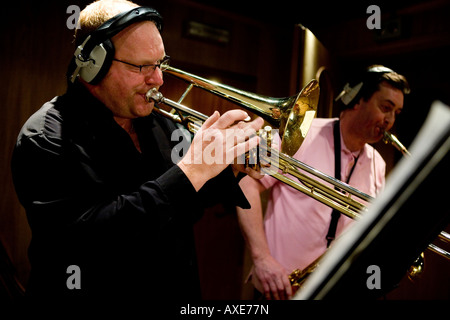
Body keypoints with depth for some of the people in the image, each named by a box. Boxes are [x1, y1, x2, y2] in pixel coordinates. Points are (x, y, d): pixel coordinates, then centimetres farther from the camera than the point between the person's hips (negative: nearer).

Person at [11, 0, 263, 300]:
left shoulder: (158, 123, 1)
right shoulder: (46, 136, -20)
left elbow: (188, 207, 8)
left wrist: (231, 167, -11)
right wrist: (190, 171, -33)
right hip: (101, 289, -6)